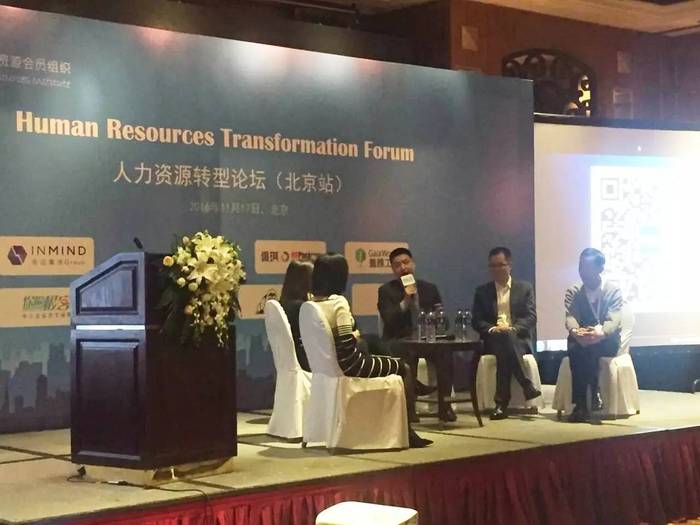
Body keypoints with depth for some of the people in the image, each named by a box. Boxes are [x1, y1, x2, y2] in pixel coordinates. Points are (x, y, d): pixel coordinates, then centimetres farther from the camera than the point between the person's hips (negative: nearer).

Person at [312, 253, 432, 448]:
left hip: (328, 365, 9)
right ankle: (406, 431, 15)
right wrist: (355, 335, -5)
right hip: (348, 366, -9)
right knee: (404, 368, 11)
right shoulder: (338, 302, -20)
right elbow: (346, 344, -26)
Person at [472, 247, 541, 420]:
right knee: (503, 339, -36)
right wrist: (492, 329, -14)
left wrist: (512, 328, -16)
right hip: (492, 340, 1)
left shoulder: (525, 288, 12)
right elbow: (476, 321, 8)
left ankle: (502, 402, -39)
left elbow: (531, 317, 3)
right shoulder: (482, 291, 16)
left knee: (507, 338, -36)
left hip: (519, 338, -1)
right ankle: (526, 386, -35)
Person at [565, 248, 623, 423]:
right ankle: (580, 405, -39)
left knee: (590, 346, -37)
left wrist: (601, 332, -41)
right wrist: (575, 331, -36)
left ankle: (581, 405, -32)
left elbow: (614, 320, -16)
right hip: (581, 341, 2)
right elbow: (570, 316, -10)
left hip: (607, 342, -2)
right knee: (574, 346, -35)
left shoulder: (614, 291, -2)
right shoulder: (573, 292, 6)